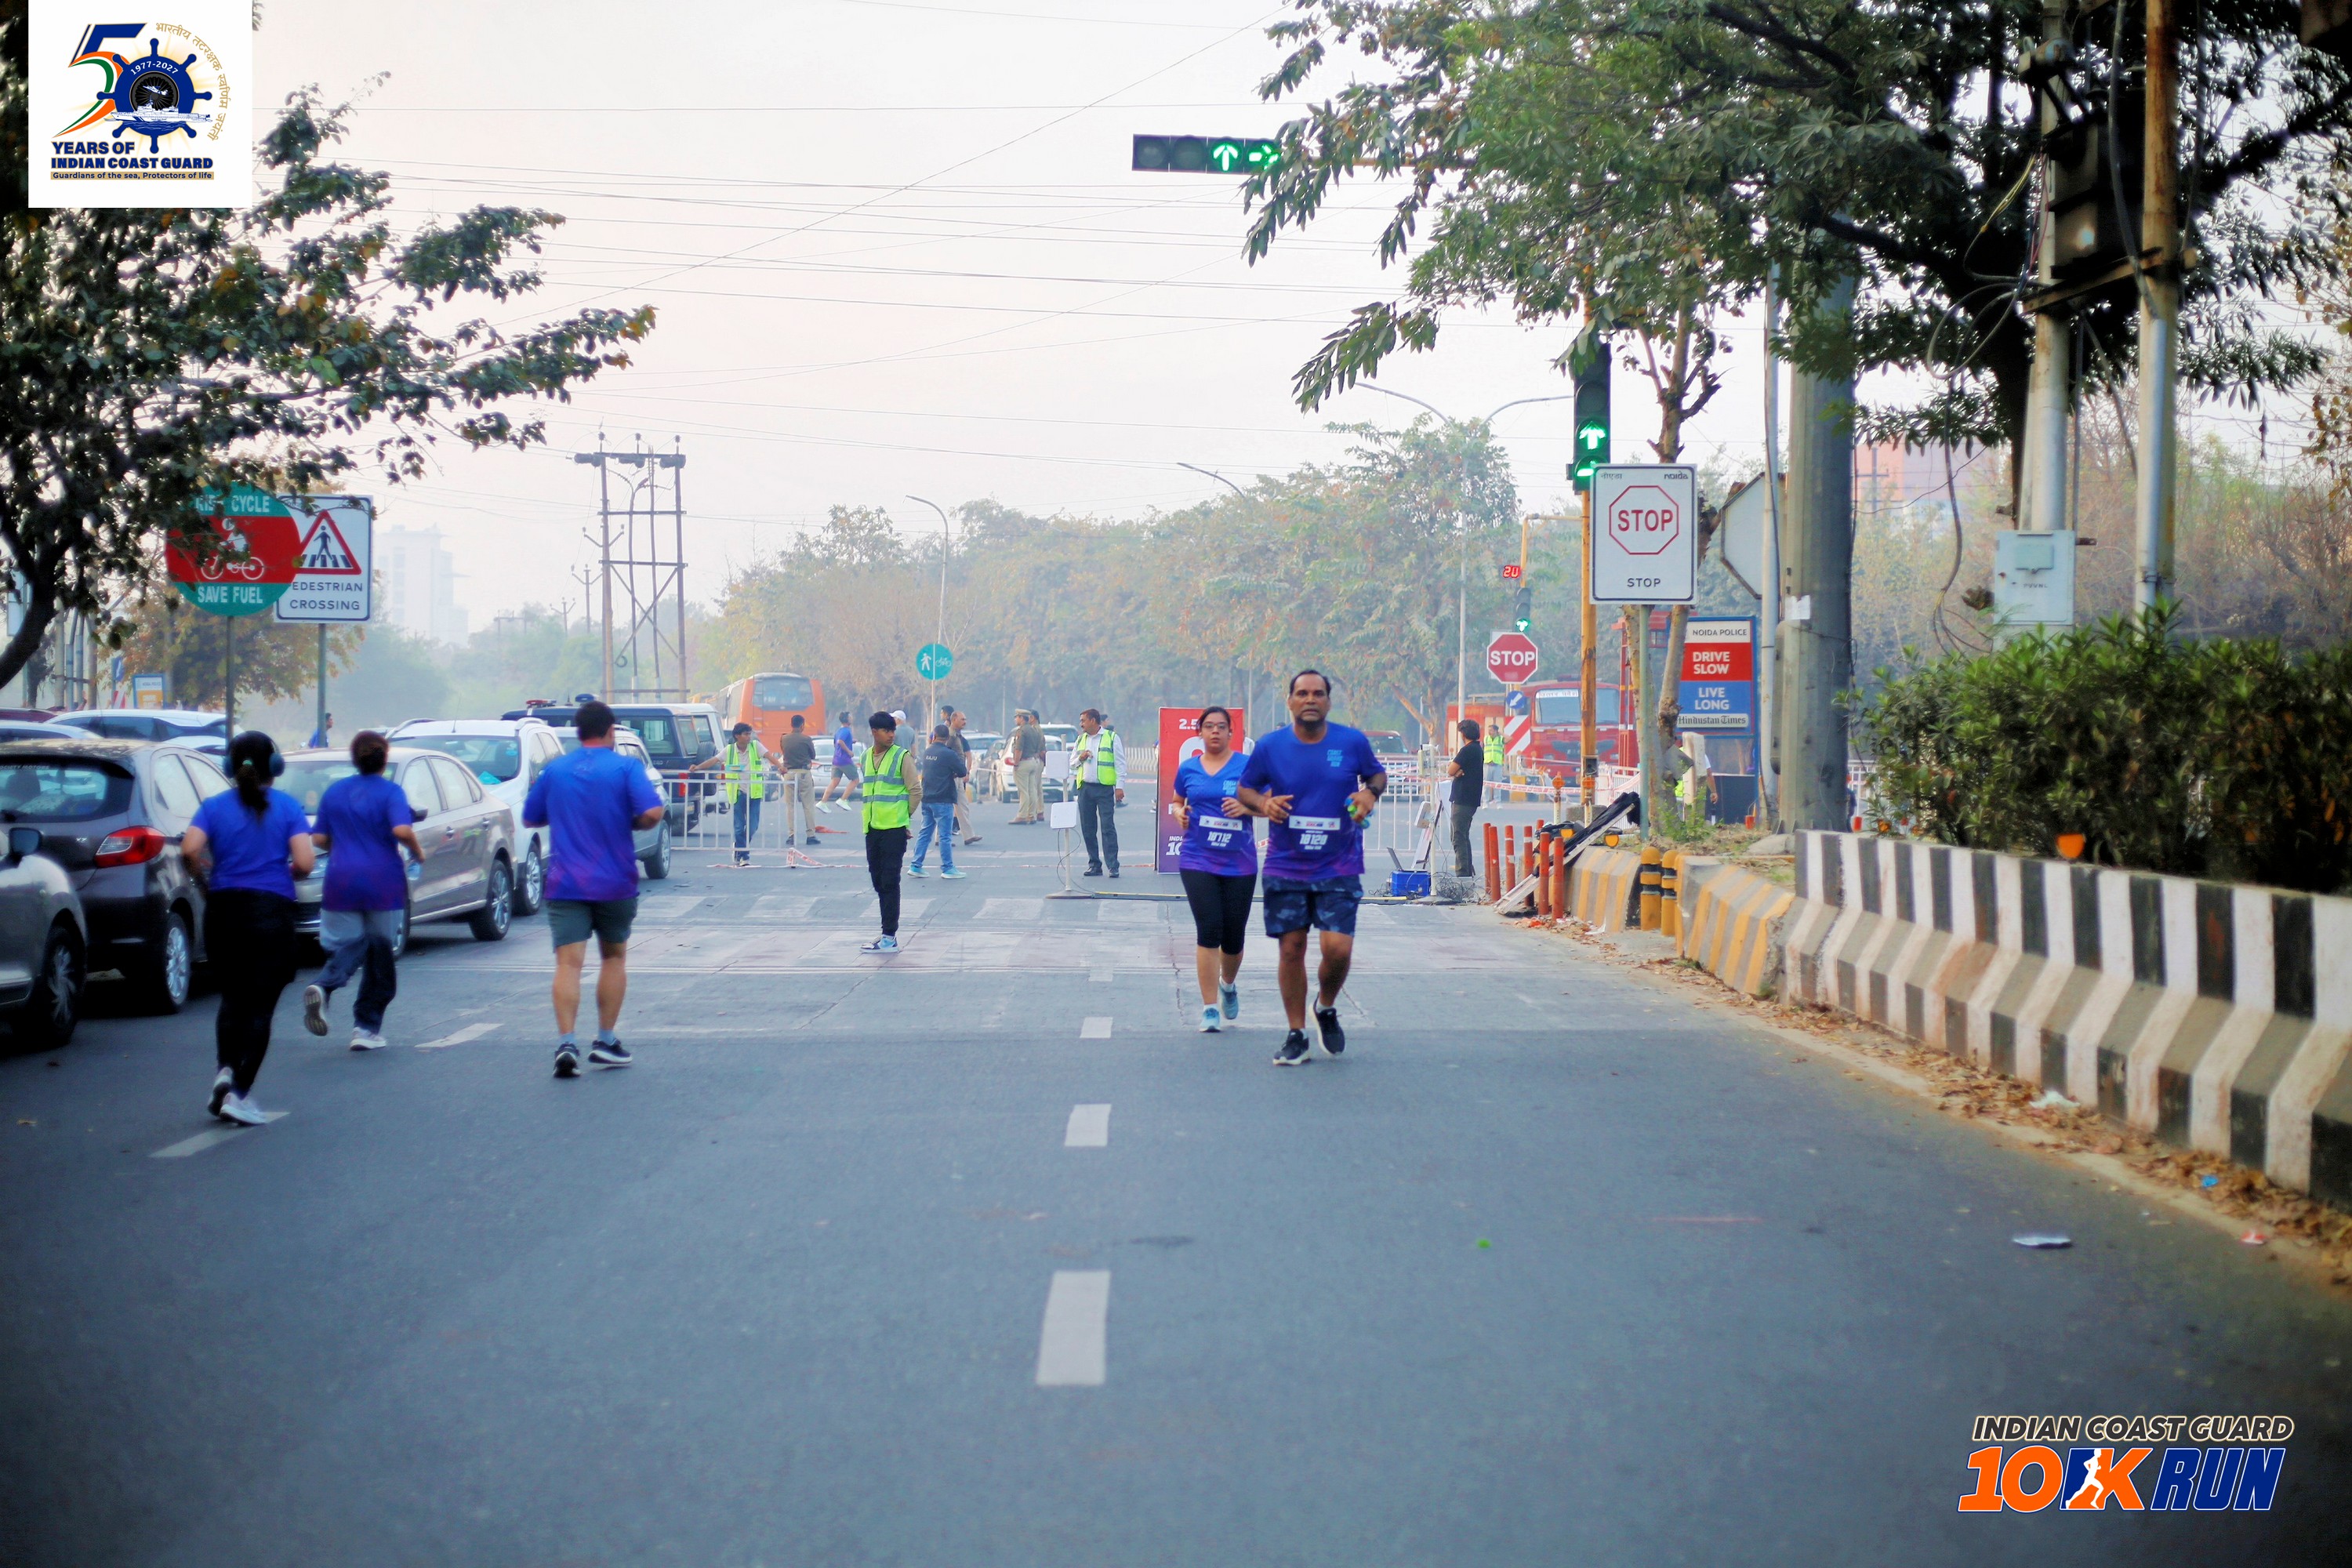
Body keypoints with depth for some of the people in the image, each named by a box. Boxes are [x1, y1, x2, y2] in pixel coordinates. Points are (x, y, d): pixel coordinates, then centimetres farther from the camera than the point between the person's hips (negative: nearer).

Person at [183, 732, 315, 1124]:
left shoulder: (214, 807, 4)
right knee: (259, 1005, 1)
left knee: (232, 999, 19)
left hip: (224, 910, 2)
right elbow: (305, 862, -10)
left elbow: (189, 848, -13)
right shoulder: (288, 807, 0)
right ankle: (239, 1094, -7)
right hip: (272, 912, -2)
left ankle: (225, 1071, -2)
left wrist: (204, 876, 5)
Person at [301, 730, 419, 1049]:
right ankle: (367, 1028, 7)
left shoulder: (334, 792, 8)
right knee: (380, 953, 9)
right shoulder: (390, 792, -4)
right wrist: (418, 853, -2)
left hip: (341, 882, 3)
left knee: (345, 946, 8)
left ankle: (323, 987, -25)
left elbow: (318, 839, 7)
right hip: (383, 883, -3)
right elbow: (402, 830, -20)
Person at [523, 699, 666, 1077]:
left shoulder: (554, 770, 5)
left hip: (565, 885, 1)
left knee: (569, 963, -5)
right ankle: (606, 1042, 19)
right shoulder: (626, 767, -5)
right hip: (615, 883, -1)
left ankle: (566, 1042, -22)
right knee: (614, 957, 18)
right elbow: (652, 813, -17)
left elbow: (530, 819, 14)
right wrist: (630, 823, 3)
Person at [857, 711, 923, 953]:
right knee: (878, 881, 10)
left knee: (889, 883, -7)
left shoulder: (902, 756, -7)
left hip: (894, 829, -6)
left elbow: (915, 790, -5)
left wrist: (903, 817, 1)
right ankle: (888, 932, 18)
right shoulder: (867, 756, 11)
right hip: (873, 828, 6)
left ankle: (889, 937, -5)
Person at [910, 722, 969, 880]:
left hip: (926, 798, 7)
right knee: (945, 836, -1)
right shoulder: (948, 754, -14)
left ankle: (916, 866, 9)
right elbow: (962, 772, -9)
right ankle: (947, 868, 2)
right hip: (943, 800, -7)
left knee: (925, 834, 12)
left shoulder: (927, 751, 7)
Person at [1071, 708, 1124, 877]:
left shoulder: (1111, 738, 2)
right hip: (1085, 788, 5)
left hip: (1105, 788, -5)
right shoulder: (1081, 739, 17)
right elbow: (1072, 763, 23)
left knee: (1107, 827, -10)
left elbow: (1119, 763, 0)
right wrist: (1080, 758, 0)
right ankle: (1094, 864, 12)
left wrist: (1119, 787, -7)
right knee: (1088, 828, 5)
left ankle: (1113, 866, -11)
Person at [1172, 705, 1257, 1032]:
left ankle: (1228, 985, 40)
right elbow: (1178, 801, 23)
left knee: (1233, 935, 7)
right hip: (1198, 860, 0)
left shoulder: (1246, 766, 1)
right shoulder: (1188, 769, 8)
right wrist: (1180, 813, 1)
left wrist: (1246, 807, -17)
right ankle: (1210, 1009, -7)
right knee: (1208, 930, -11)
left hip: (1239, 862, 0)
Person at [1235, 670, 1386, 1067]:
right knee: (1291, 949, 3)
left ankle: (1327, 1007, 21)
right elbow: (1244, 789, 9)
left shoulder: (1353, 742, -3)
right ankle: (1296, 1036, 15)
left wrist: (1371, 792, -8)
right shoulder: (1269, 746, -2)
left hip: (1339, 868, -1)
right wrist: (1264, 803, -13)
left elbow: (1377, 774, 14)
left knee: (1338, 948, -11)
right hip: (1285, 867, 1)